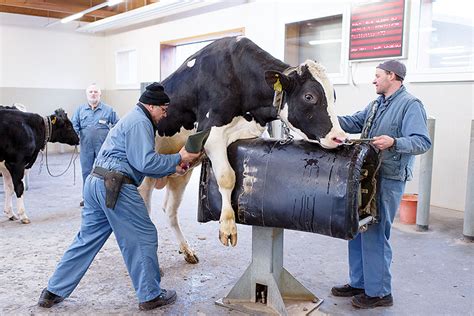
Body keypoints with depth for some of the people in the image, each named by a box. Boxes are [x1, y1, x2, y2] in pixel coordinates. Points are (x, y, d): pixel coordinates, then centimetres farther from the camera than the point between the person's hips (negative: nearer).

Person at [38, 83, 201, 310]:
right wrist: (178, 158, -8)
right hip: (114, 187, -10)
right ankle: (150, 296, 15)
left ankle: (53, 292, 25)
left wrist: (171, 169, 17)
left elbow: (140, 163, 25)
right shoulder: (140, 122, -9)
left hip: (95, 182, 10)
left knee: (87, 239, 17)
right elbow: (145, 162, -17)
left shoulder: (133, 118, 24)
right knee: (143, 238, 3)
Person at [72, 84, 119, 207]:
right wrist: (75, 135, -9)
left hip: (103, 146, -2)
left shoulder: (108, 109, 3)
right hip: (86, 146, 3)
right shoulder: (80, 109, 9)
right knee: (86, 172, 9)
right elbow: (74, 125, 8)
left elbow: (117, 124, 7)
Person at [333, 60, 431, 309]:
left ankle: (379, 292, 11)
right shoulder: (376, 104, 18)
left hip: (388, 180, -9)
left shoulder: (410, 105, -10)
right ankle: (358, 283, 27)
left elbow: (422, 142, -18)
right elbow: (353, 123, 15)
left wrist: (394, 142, -35)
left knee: (374, 234, -4)